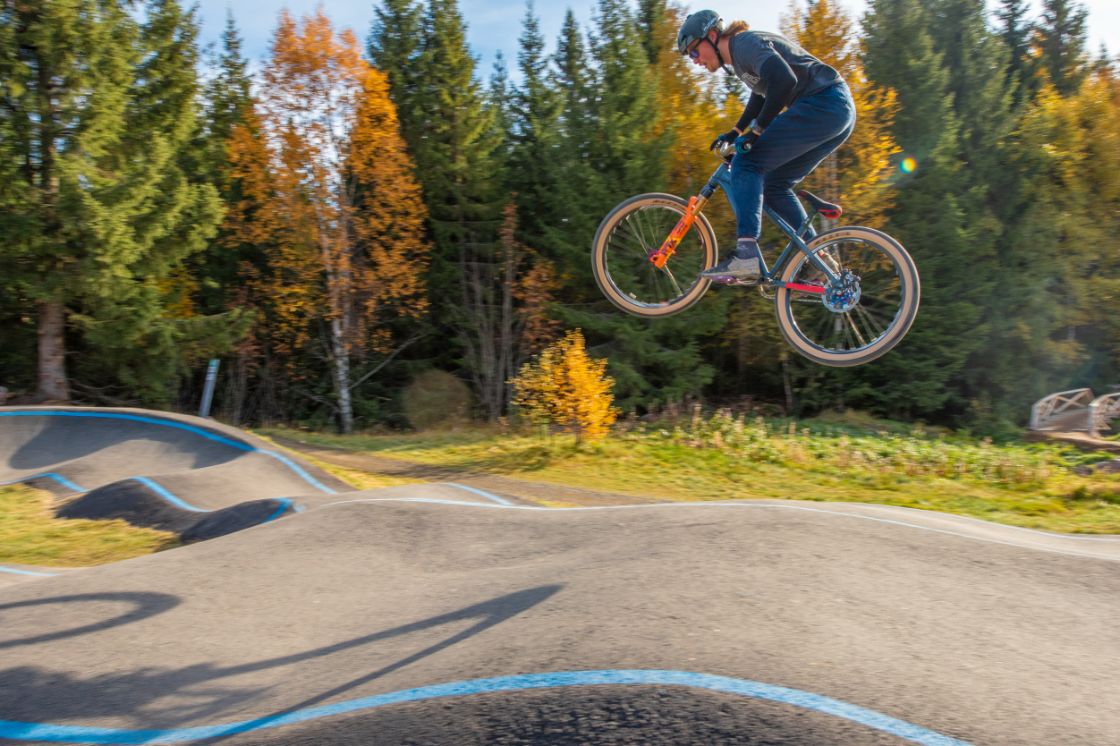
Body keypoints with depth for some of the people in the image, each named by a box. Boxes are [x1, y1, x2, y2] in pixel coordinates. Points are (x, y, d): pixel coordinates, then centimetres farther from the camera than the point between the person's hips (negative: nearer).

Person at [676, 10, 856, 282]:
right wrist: (735, 132, 32)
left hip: (824, 104, -10)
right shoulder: (739, 58, 20)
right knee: (774, 184, 13)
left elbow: (784, 80, -26)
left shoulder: (746, 43, -10)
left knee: (747, 164, -15)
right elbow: (761, 94, 38)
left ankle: (746, 254, -26)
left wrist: (757, 131, -20)